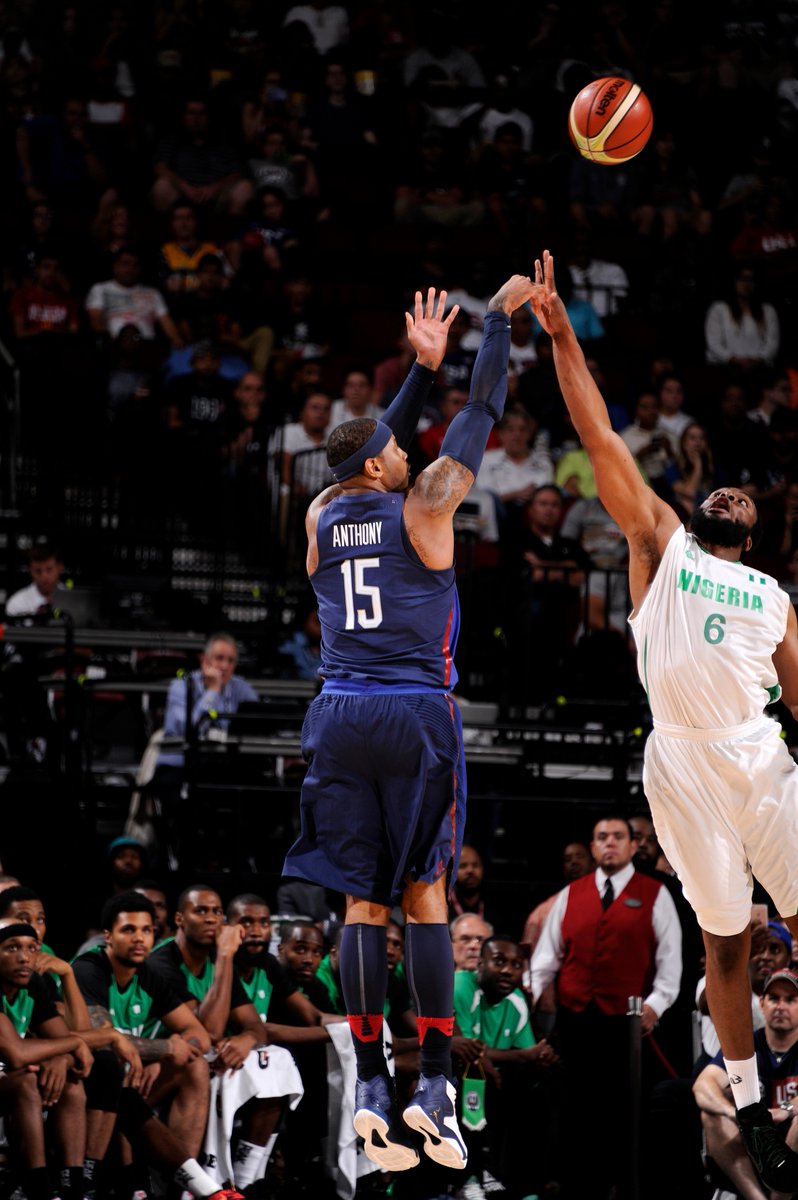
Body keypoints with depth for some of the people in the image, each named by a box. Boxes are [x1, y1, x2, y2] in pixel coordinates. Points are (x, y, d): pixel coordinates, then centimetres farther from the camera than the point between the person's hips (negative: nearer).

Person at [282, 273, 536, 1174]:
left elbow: (375, 450, 28)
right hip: (414, 717, -4)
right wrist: (500, 318, 16)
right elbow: (480, 416, 7)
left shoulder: (320, 519, 10)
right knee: (423, 895, 0)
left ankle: (369, 1089, -5)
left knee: (363, 903, 2)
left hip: (340, 718, 4)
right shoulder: (421, 508, -2)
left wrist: (421, 367, 32)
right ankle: (435, 1081, -6)